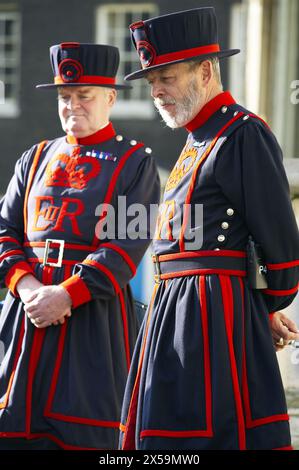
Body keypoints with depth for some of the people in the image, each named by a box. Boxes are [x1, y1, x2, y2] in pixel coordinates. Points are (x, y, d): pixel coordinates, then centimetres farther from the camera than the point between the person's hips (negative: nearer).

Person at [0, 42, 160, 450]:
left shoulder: (135, 163, 2)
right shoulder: (35, 159, 17)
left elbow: (128, 246, -9)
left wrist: (66, 294, -18)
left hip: (94, 313, -4)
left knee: (86, 434, -4)